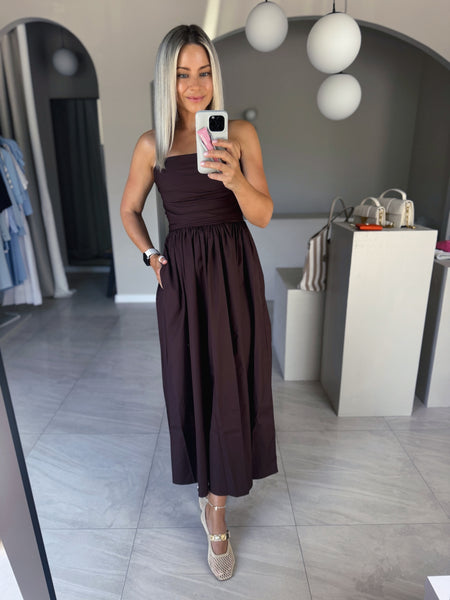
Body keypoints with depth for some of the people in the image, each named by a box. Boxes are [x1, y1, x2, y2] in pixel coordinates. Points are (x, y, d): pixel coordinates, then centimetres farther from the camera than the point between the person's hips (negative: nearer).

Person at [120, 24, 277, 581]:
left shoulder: (241, 133, 1)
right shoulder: (152, 144, 1)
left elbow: (263, 215, -7)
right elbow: (129, 211, 14)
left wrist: (234, 178, -25)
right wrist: (151, 256, 1)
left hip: (236, 272, 1)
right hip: (182, 275, 0)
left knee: (233, 380, 5)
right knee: (194, 382, 6)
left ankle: (214, 503, 31)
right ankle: (215, 508, 31)